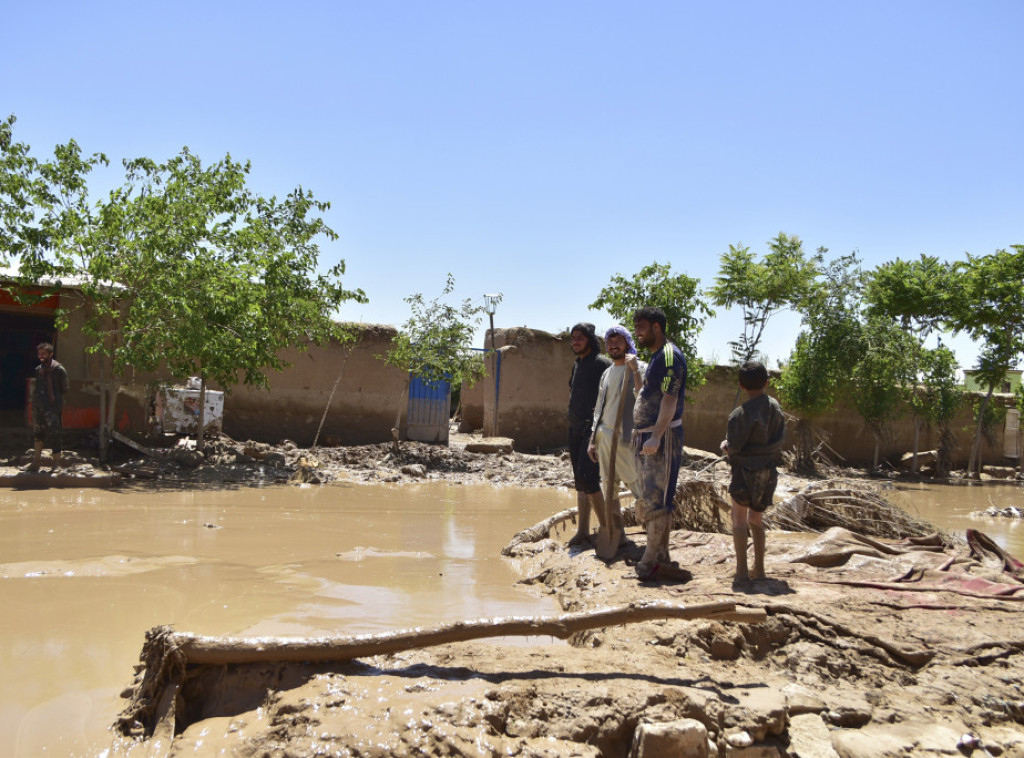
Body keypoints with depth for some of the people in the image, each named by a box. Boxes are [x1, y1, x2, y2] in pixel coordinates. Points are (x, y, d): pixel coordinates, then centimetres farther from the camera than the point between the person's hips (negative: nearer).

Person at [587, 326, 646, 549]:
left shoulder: (639, 369, -4)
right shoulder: (607, 374, 17)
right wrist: (593, 439, 15)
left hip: (627, 439, -7)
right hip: (605, 438, 7)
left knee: (642, 491, -5)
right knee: (609, 491, 10)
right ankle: (618, 535, 19)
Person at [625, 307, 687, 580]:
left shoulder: (670, 355, -13)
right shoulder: (656, 356, 18)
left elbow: (670, 399, -22)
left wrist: (656, 436, -28)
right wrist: (635, 369, 15)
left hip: (663, 437, -10)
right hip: (647, 436, 10)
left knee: (656, 499, -8)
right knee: (652, 499, 12)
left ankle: (651, 559, -5)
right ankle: (661, 558, 19)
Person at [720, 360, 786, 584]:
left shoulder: (742, 413, -18)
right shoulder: (775, 406, 1)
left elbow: (734, 446, -17)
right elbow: (781, 439, 6)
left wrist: (726, 446, 4)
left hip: (746, 470, -6)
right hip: (768, 470, 6)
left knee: (739, 520, 1)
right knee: (756, 519, 18)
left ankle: (742, 571, -2)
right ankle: (759, 568, 22)